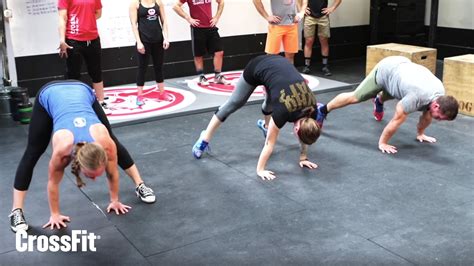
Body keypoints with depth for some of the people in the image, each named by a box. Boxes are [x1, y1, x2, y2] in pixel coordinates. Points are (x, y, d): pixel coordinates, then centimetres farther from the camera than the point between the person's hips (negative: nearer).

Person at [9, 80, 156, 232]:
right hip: (49, 96, -2)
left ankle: (140, 185, 23)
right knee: (32, 153, 0)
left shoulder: (106, 143, -33)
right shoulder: (62, 149, -36)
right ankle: (16, 211, 9)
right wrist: (55, 214, -6)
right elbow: (53, 182, -18)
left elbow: (113, 174, -13)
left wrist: (114, 201, 1)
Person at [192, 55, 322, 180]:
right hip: (258, 68, -5)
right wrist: (260, 170, -17)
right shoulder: (284, 111, -32)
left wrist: (303, 157, 7)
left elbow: (305, 132, 0)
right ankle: (205, 139, 17)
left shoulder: (311, 108, -19)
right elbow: (269, 143, -23)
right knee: (234, 103, 5)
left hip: (280, 64, 5)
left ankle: (266, 125, 58)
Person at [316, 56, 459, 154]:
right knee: (355, 97, 2)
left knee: (386, 96, 34)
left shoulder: (440, 94, -20)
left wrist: (420, 133, 12)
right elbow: (396, 120, -33)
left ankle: (378, 101, 70)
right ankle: (322, 111, 18)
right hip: (385, 69, -7)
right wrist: (382, 143, -23)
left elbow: (427, 114, 1)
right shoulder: (417, 97, -41)